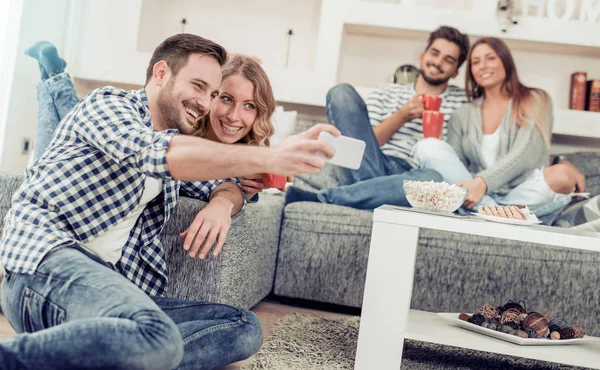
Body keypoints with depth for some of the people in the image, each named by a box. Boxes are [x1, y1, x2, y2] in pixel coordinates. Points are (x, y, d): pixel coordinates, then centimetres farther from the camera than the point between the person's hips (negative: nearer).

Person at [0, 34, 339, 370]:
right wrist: (270, 158, -25)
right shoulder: (109, 103, 4)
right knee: (158, 341, -36)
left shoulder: (180, 144, 25)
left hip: (115, 287, 8)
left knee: (245, 326, -10)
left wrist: (223, 202, 2)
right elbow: (156, 153, -17)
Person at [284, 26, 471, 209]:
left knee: (434, 179, -38)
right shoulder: (386, 94, 20)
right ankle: (374, 188, -23)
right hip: (364, 171, 1)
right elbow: (363, 144, 7)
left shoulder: (461, 102, 18)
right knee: (342, 92, -11)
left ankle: (322, 198, -34)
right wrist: (401, 116, -3)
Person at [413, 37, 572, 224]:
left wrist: (483, 181, -24)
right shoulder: (462, 115, 17)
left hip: (524, 198, -2)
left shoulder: (535, 100, 8)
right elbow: (454, 165, 8)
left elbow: (524, 156, -7)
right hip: (477, 198, 3)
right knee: (427, 146, -18)